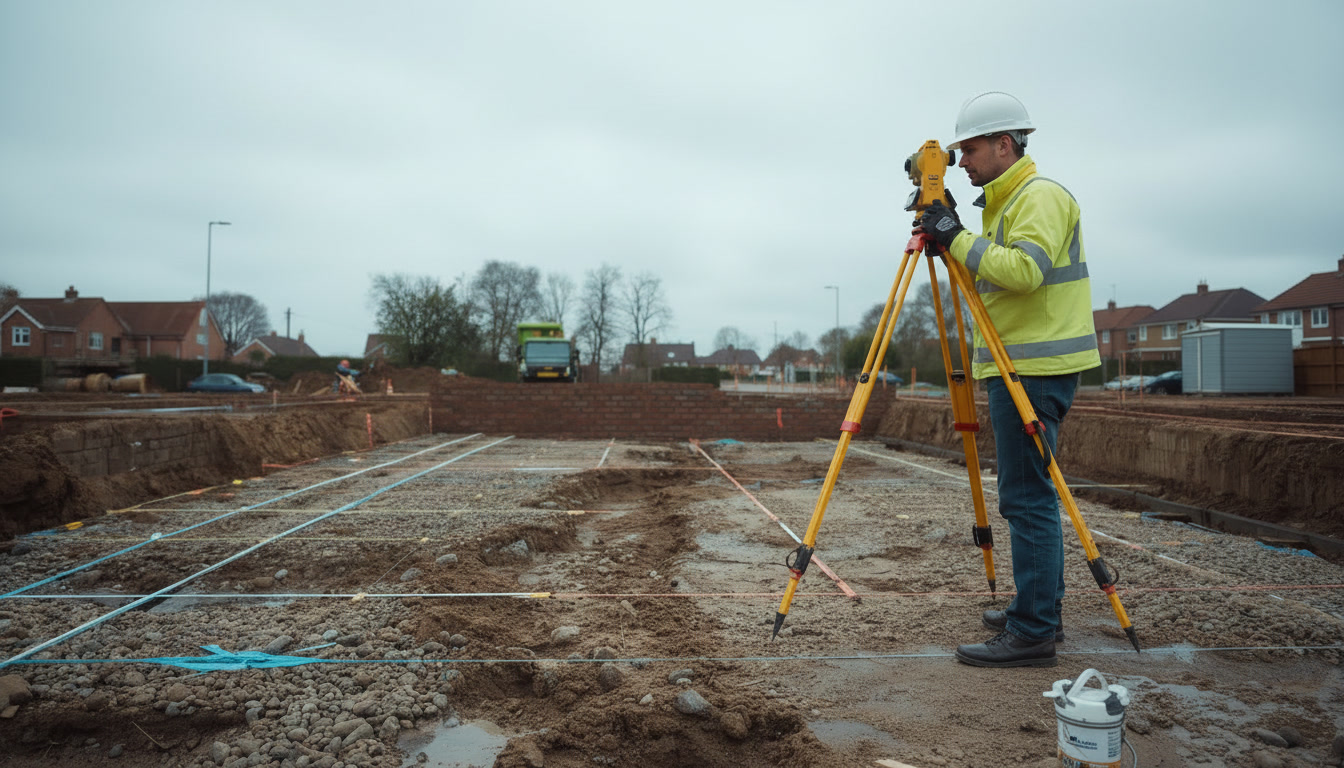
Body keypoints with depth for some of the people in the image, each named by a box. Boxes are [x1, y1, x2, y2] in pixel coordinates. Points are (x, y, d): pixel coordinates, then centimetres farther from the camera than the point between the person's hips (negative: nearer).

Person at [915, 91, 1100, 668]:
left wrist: (959, 240, -20)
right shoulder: (1006, 203, 21)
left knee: (1027, 498, -10)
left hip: (1033, 370, -11)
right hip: (1021, 368, 11)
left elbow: (1025, 271, -25)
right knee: (1029, 496, 14)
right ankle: (1038, 610, 24)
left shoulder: (1041, 196, -10)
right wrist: (951, 243, 14)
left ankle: (1033, 633, -5)